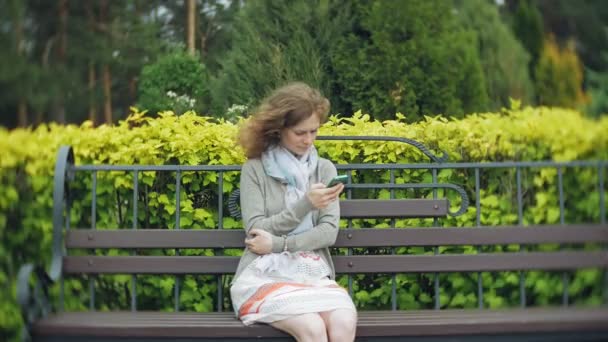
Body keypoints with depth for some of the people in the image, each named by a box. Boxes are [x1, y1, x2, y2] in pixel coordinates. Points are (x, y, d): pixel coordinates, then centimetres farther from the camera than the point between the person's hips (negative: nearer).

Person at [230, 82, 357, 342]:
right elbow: (256, 231, -6)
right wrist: (306, 205, -15)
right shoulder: (254, 169, 2)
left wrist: (279, 244, -12)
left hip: (313, 273, 3)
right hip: (264, 275, -3)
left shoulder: (325, 169, 12)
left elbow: (329, 232, 1)